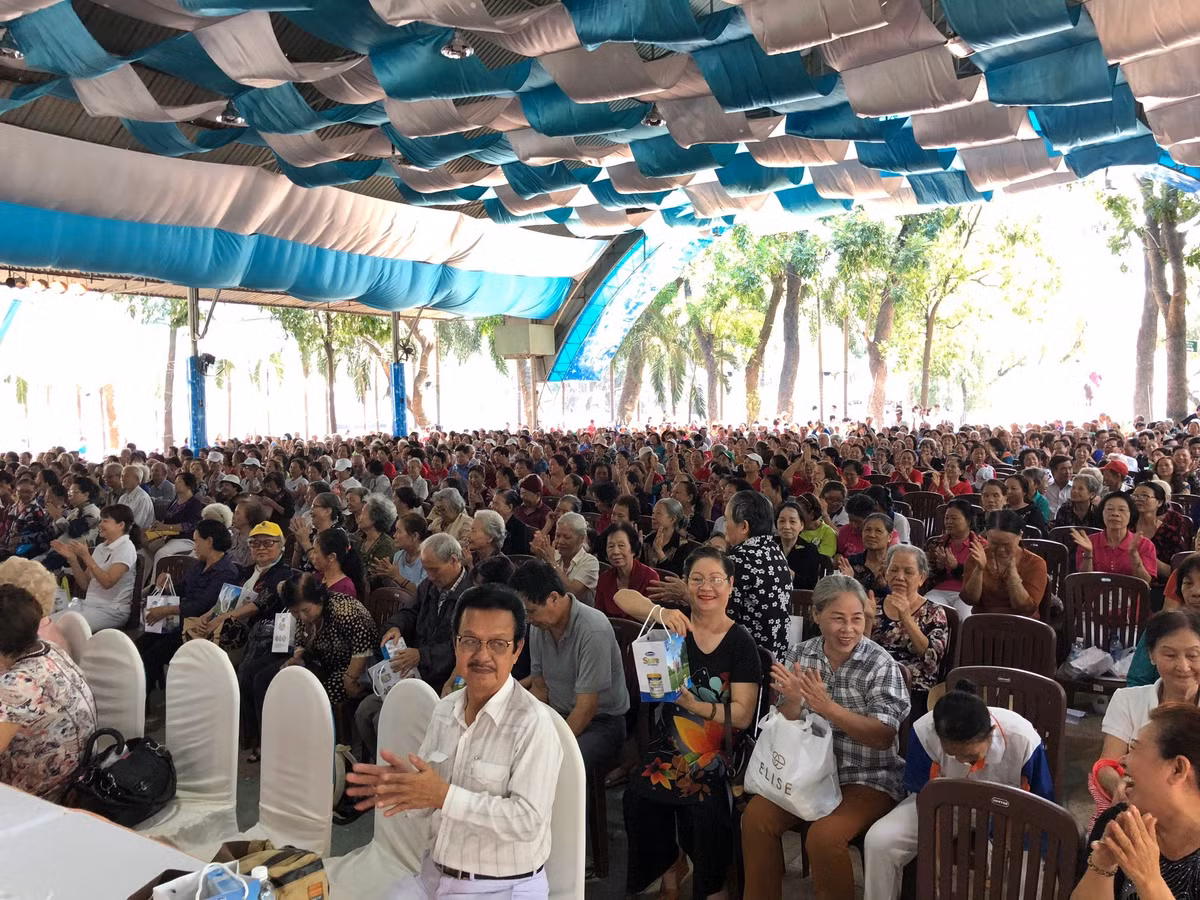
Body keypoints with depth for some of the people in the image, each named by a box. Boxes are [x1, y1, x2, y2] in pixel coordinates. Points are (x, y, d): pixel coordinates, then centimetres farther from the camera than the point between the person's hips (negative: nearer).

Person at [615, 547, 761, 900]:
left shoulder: (740, 642, -4)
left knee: (706, 809, -26)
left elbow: (743, 715, -8)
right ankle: (670, 868, 13)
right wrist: (659, 611, -28)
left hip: (716, 752, -2)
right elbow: (622, 597, -9)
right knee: (637, 798, -19)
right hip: (666, 746, 3)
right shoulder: (675, 622, 3)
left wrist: (695, 705, -24)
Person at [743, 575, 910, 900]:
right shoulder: (798, 657, -1)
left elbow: (883, 737, -19)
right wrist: (792, 701, -21)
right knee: (755, 818, -12)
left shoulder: (881, 665, -13)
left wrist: (827, 707, -32)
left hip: (869, 777, -4)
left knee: (824, 836, -26)